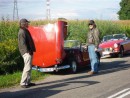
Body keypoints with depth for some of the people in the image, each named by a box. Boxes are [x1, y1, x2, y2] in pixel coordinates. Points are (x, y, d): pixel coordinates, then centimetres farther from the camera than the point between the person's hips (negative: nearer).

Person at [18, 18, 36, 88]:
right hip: (27, 53, -11)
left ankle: (28, 82, 21)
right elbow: (23, 43, -21)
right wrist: (28, 51, -24)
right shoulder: (22, 32, -14)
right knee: (27, 68, -11)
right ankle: (23, 83, -8)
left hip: (29, 52, 11)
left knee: (29, 67, 14)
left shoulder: (25, 31, 18)